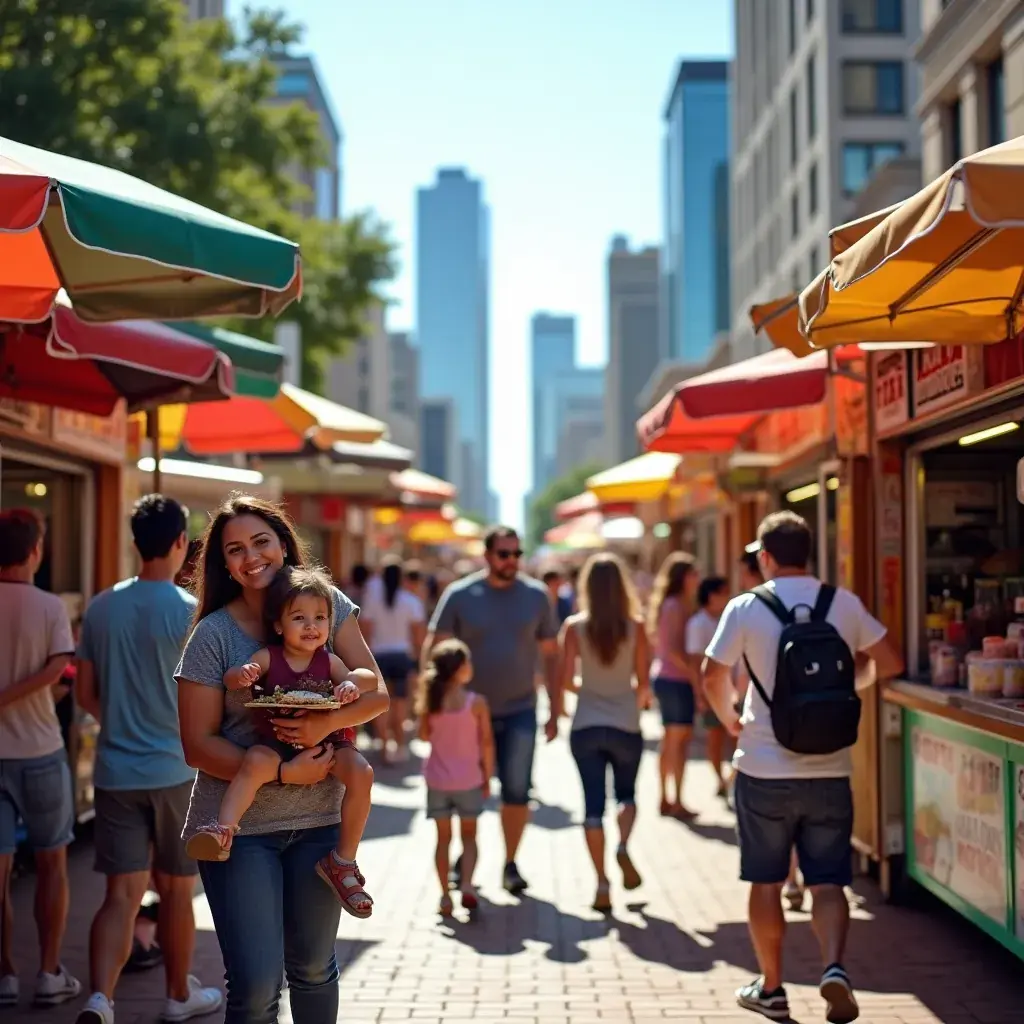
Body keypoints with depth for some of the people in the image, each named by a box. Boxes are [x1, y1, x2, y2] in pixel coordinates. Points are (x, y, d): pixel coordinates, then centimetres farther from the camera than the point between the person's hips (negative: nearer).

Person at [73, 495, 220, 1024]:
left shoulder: (101, 607, 2)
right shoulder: (189, 610, -12)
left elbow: (85, 694, 9)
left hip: (115, 771, 3)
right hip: (175, 769, -3)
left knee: (122, 893, 3)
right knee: (175, 889, 12)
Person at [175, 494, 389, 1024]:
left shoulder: (327, 603, 0)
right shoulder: (213, 635, -8)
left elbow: (375, 694, -2)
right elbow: (198, 745, -9)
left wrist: (326, 723, -22)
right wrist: (282, 772, -20)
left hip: (318, 818, 3)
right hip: (239, 825, -3)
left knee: (312, 968, 16)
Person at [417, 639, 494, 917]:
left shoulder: (431, 701, -6)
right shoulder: (477, 702, -13)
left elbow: (424, 736, 6)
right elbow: (487, 743, -8)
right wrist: (487, 777, 3)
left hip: (437, 780, 2)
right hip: (468, 780, -2)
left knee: (443, 838, 11)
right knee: (468, 835, 14)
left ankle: (445, 897, 10)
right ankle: (467, 885, -4)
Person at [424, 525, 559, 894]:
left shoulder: (535, 595, 0)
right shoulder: (459, 595, -5)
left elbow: (551, 654, 5)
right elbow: (434, 649, -5)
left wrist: (555, 711, 3)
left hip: (519, 711, 1)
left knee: (517, 791, 1)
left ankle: (510, 864, 16)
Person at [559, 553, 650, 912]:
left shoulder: (575, 626, -6)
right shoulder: (635, 627, -5)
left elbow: (566, 681, -6)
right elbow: (643, 683, -3)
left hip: (585, 727, 0)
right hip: (625, 726, 0)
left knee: (593, 804, 6)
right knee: (626, 794, 20)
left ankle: (603, 885, 3)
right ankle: (623, 847, -7)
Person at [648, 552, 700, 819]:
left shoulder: (670, 605, 14)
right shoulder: (676, 606, -14)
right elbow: (672, 649, -21)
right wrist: (694, 673, -17)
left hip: (664, 677, 10)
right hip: (677, 679, -10)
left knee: (670, 740, 14)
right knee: (680, 740, -6)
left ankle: (665, 799, 21)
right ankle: (677, 802, -4)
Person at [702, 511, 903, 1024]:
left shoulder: (746, 607, -7)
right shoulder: (843, 603, 1)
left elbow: (713, 678, -9)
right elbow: (888, 663, 5)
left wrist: (729, 719, 10)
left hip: (765, 771, -2)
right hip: (830, 771, 2)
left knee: (766, 883, 12)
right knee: (827, 882, 9)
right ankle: (834, 966, -12)